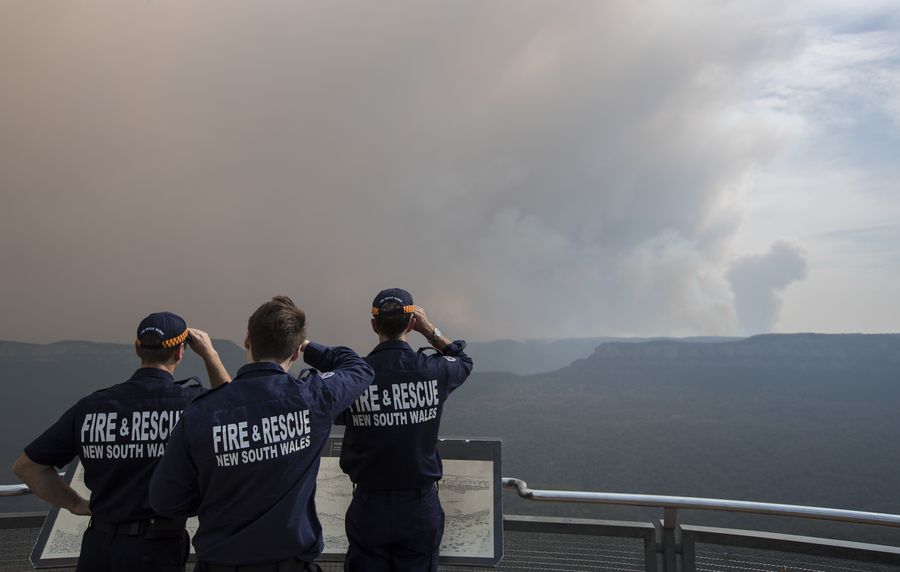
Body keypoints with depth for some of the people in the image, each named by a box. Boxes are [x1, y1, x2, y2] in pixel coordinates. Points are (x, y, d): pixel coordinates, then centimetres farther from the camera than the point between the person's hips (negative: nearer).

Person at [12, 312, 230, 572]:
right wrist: (210, 354, 9)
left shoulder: (91, 406, -3)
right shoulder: (189, 401, -15)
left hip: (98, 546, 4)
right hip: (156, 551, -4)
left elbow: (26, 465, 6)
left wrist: (77, 505, 11)